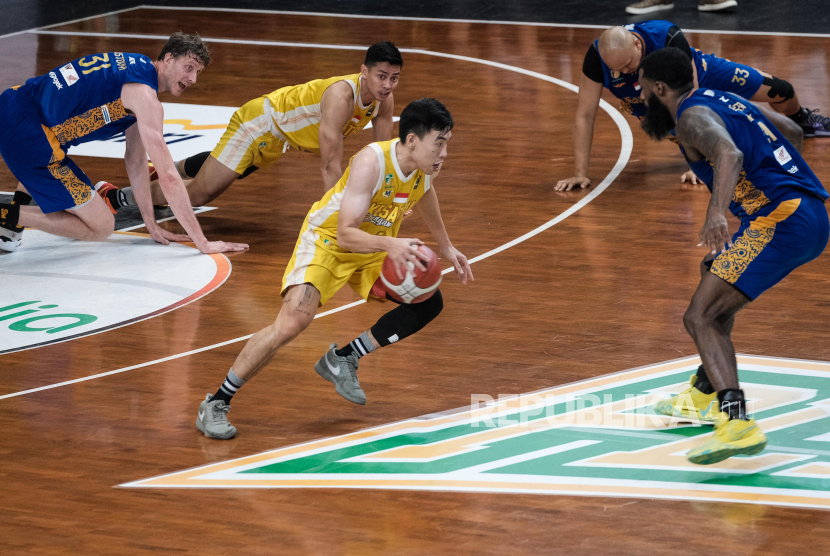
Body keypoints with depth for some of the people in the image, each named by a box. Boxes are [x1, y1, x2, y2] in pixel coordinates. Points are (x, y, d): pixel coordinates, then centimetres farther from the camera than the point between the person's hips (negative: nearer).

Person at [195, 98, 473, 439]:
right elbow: (345, 235, -36)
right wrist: (390, 245, -53)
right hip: (327, 243, -8)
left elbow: (426, 198, 16)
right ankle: (216, 405, -16)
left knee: (429, 303, -2)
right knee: (292, 323, -26)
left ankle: (343, 359, 10)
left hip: (374, 248, 8)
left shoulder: (428, 165, -11)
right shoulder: (372, 163, -33)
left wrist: (446, 248, 27)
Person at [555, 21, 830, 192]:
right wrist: (579, 173, -36)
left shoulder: (670, 38, -45)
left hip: (699, 74, -2)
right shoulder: (597, 56, -38)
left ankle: (802, 120, 43)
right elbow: (585, 115, -32)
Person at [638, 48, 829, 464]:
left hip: (781, 218, -10)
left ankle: (737, 423, -35)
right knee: (713, 272, 33)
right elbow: (791, 132, 36)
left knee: (700, 317, -16)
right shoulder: (726, 99, 22)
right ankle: (705, 394, 44)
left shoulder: (692, 117, -7)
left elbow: (730, 154, -29)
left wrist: (717, 212, -43)